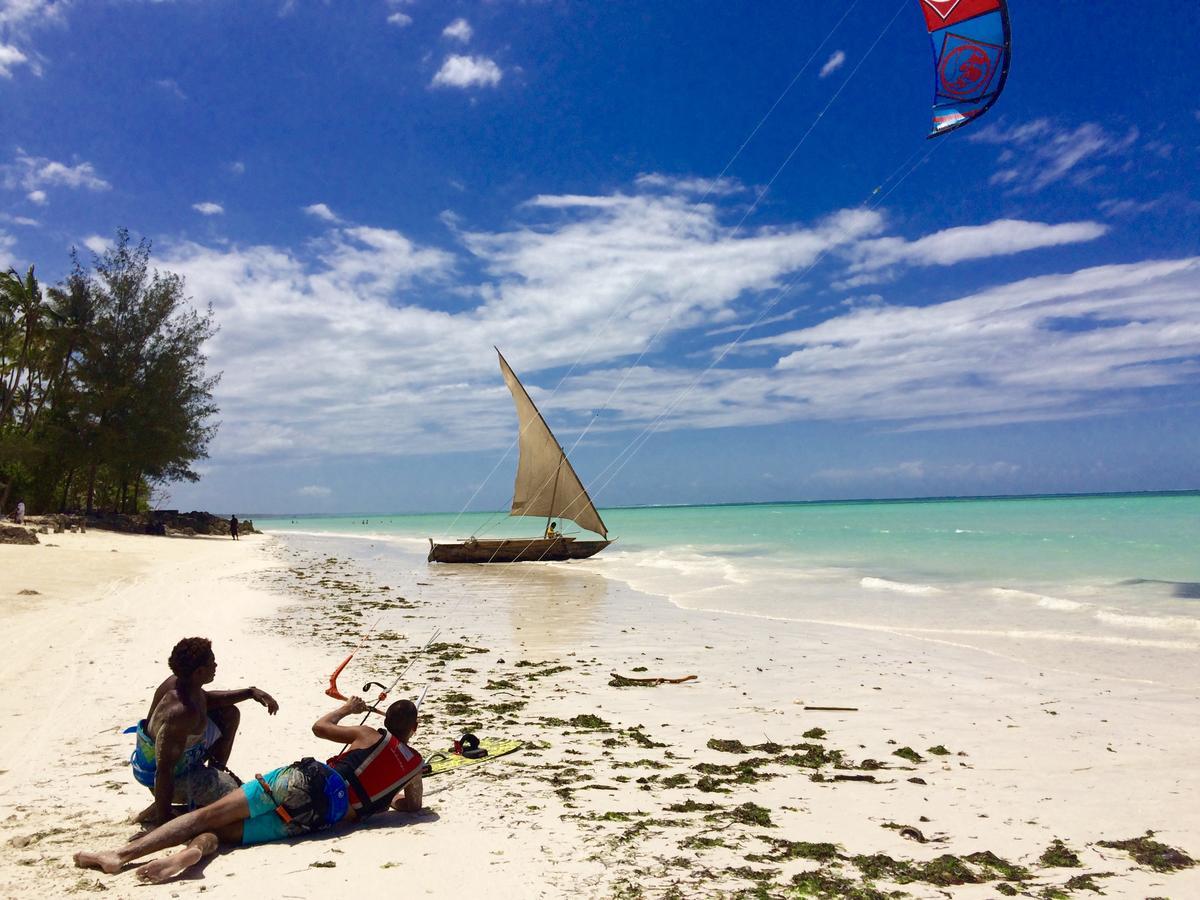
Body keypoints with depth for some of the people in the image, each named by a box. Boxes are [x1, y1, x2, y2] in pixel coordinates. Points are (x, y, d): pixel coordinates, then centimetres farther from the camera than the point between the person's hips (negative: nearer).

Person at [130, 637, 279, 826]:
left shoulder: (177, 682, -10)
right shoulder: (183, 713, -37)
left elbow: (207, 699, 13)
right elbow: (164, 771, -34)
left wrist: (251, 693, 6)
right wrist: (163, 820, -28)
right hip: (174, 775, -9)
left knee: (230, 714, 14)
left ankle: (217, 772, 25)